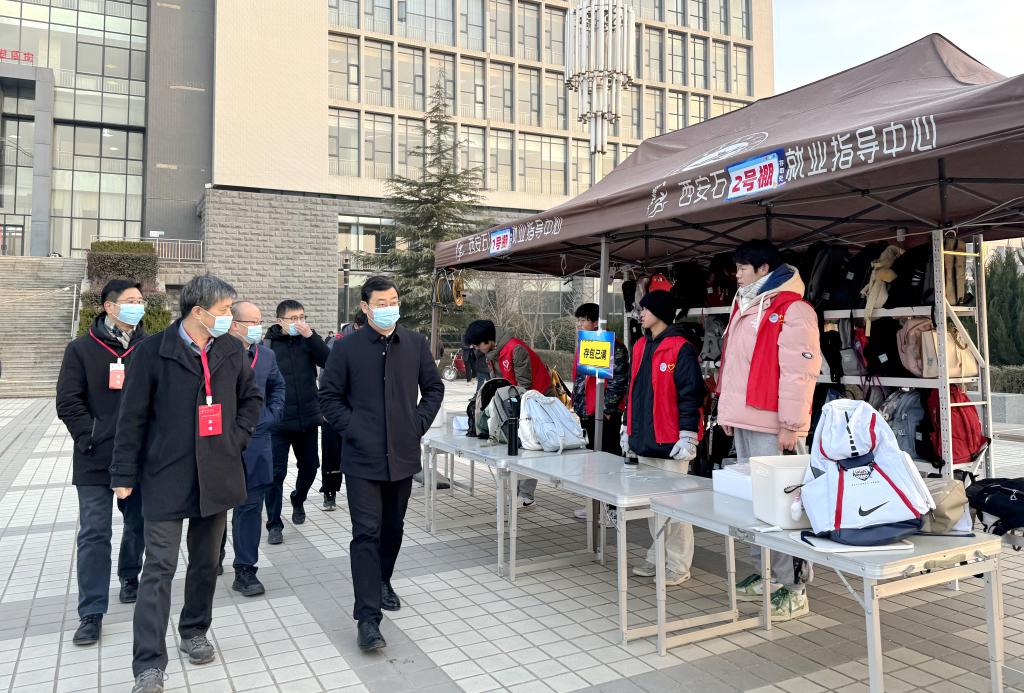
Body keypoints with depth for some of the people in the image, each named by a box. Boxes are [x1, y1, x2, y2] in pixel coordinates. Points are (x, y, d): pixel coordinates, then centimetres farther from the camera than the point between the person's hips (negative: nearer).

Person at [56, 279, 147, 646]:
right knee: (94, 533, 0)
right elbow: (68, 402, -3)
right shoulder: (83, 349, 0)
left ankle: (129, 578, 39)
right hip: (96, 460, -2)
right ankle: (91, 613, 8)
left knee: (138, 525, 15)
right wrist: (92, 438, -11)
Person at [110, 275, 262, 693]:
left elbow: (251, 398, 18)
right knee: (159, 568, -3)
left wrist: (237, 437, 4)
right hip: (165, 475, -4)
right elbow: (133, 417, -5)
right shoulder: (153, 351, -8)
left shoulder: (231, 352, 3)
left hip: (216, 475, 4)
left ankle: (194, 632, 35)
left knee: (206, 561, 16)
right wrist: (125, 474, -3)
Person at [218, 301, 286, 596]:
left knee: (250, 506, 4)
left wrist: (273, 413, 11)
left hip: (255, 442, 3)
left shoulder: (266, 355, 6)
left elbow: (278, 385, 23)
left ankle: (245, 570, 12)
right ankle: (214, 558, 37)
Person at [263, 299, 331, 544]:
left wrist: (310, 336, -20)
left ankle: (298, 500, 45)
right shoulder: (268, 343, -6)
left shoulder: (309, 339, 4)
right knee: (276, 472, -1)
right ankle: (274, 524, 11)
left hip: (307, 417, 4)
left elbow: (328, 362, -11)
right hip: (278, 421, -4)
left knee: (310, 466, 17)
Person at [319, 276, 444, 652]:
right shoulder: (347, 347, -4)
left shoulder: (416, 343, 4)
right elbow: (329, 395, 1)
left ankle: (382, 582, 42)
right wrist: (351, 429, -9)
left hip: (402, 454, 4)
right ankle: (368, 617, -2)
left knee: (392, 528, 18)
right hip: (362, 457, -3)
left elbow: (433, 388, 12)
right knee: (366, 533, -6)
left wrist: (419, 424, 2)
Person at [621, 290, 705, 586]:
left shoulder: (681, 349, -10)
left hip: (670, 443, -8)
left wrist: (688, 436, -16)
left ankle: (678, 565, 11)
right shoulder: (640, 346, 15)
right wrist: (628, 428, 21)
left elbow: (690, 395, -13)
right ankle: (657, 558, 26)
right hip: (644, 440, 8)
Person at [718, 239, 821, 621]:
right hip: (744, 420, 9)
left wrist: (791, 424, -20)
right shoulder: (744, 306, 18)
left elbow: (799, 370, -18)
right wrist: (729, 410, 21)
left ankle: (793, 586, 2)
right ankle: (767, 574, 25)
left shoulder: (792, 309, -11)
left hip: (771, 425, -9)